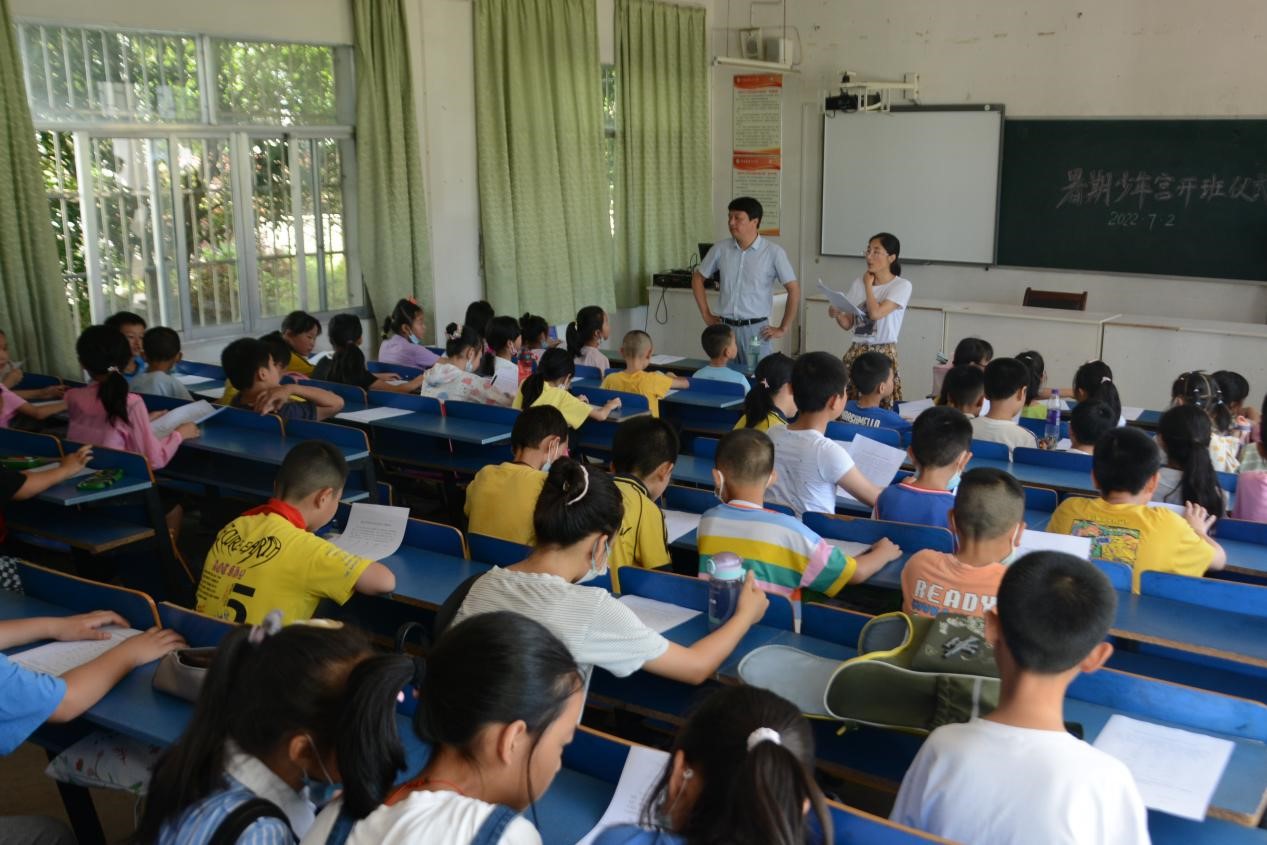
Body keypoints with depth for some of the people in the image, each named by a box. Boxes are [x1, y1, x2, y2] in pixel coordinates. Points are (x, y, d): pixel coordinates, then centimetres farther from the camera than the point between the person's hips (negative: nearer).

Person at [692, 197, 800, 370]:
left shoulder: (773, 252, -6)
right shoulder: (720, 249, 3)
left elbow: (794, 290, -5)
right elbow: (698, 278, 16)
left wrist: (783, 329, -4)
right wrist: (706, 315, 12)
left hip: (755, 329, -3)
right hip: (724, 328, 3)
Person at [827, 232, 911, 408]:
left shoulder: (902, 285, -5)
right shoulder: (858, 283, 10)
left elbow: (875, 313, -18)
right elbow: (848, 324, 12)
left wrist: (868, 285, -4)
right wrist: (837, 315, -10)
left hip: (883, 353, -4)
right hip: (856, 351, 4)